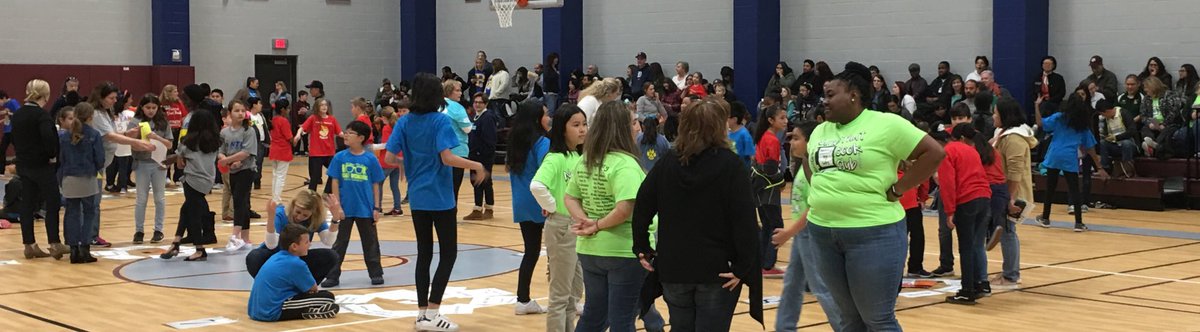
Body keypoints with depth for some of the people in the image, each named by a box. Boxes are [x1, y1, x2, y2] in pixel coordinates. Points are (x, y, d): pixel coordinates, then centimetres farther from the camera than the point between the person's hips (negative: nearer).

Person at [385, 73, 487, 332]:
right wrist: (477, 166, -10)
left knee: (424, 253, 12)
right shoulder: (441, 121, -11)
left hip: (418, 198, 5)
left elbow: (390, 158, -1)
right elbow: (447, 158, -21)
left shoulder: (404, 122, 2)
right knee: (448, 253, 3)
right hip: (440, 197, -5)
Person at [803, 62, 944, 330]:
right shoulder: (821, 131, 13)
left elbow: (934, 153, -10)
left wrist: (895, 190, -12)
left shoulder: (886, 125, -8)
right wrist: (819, 189, 12)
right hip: (822, 232, 7)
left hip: (873, 232, -7)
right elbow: (809, 161, 31)